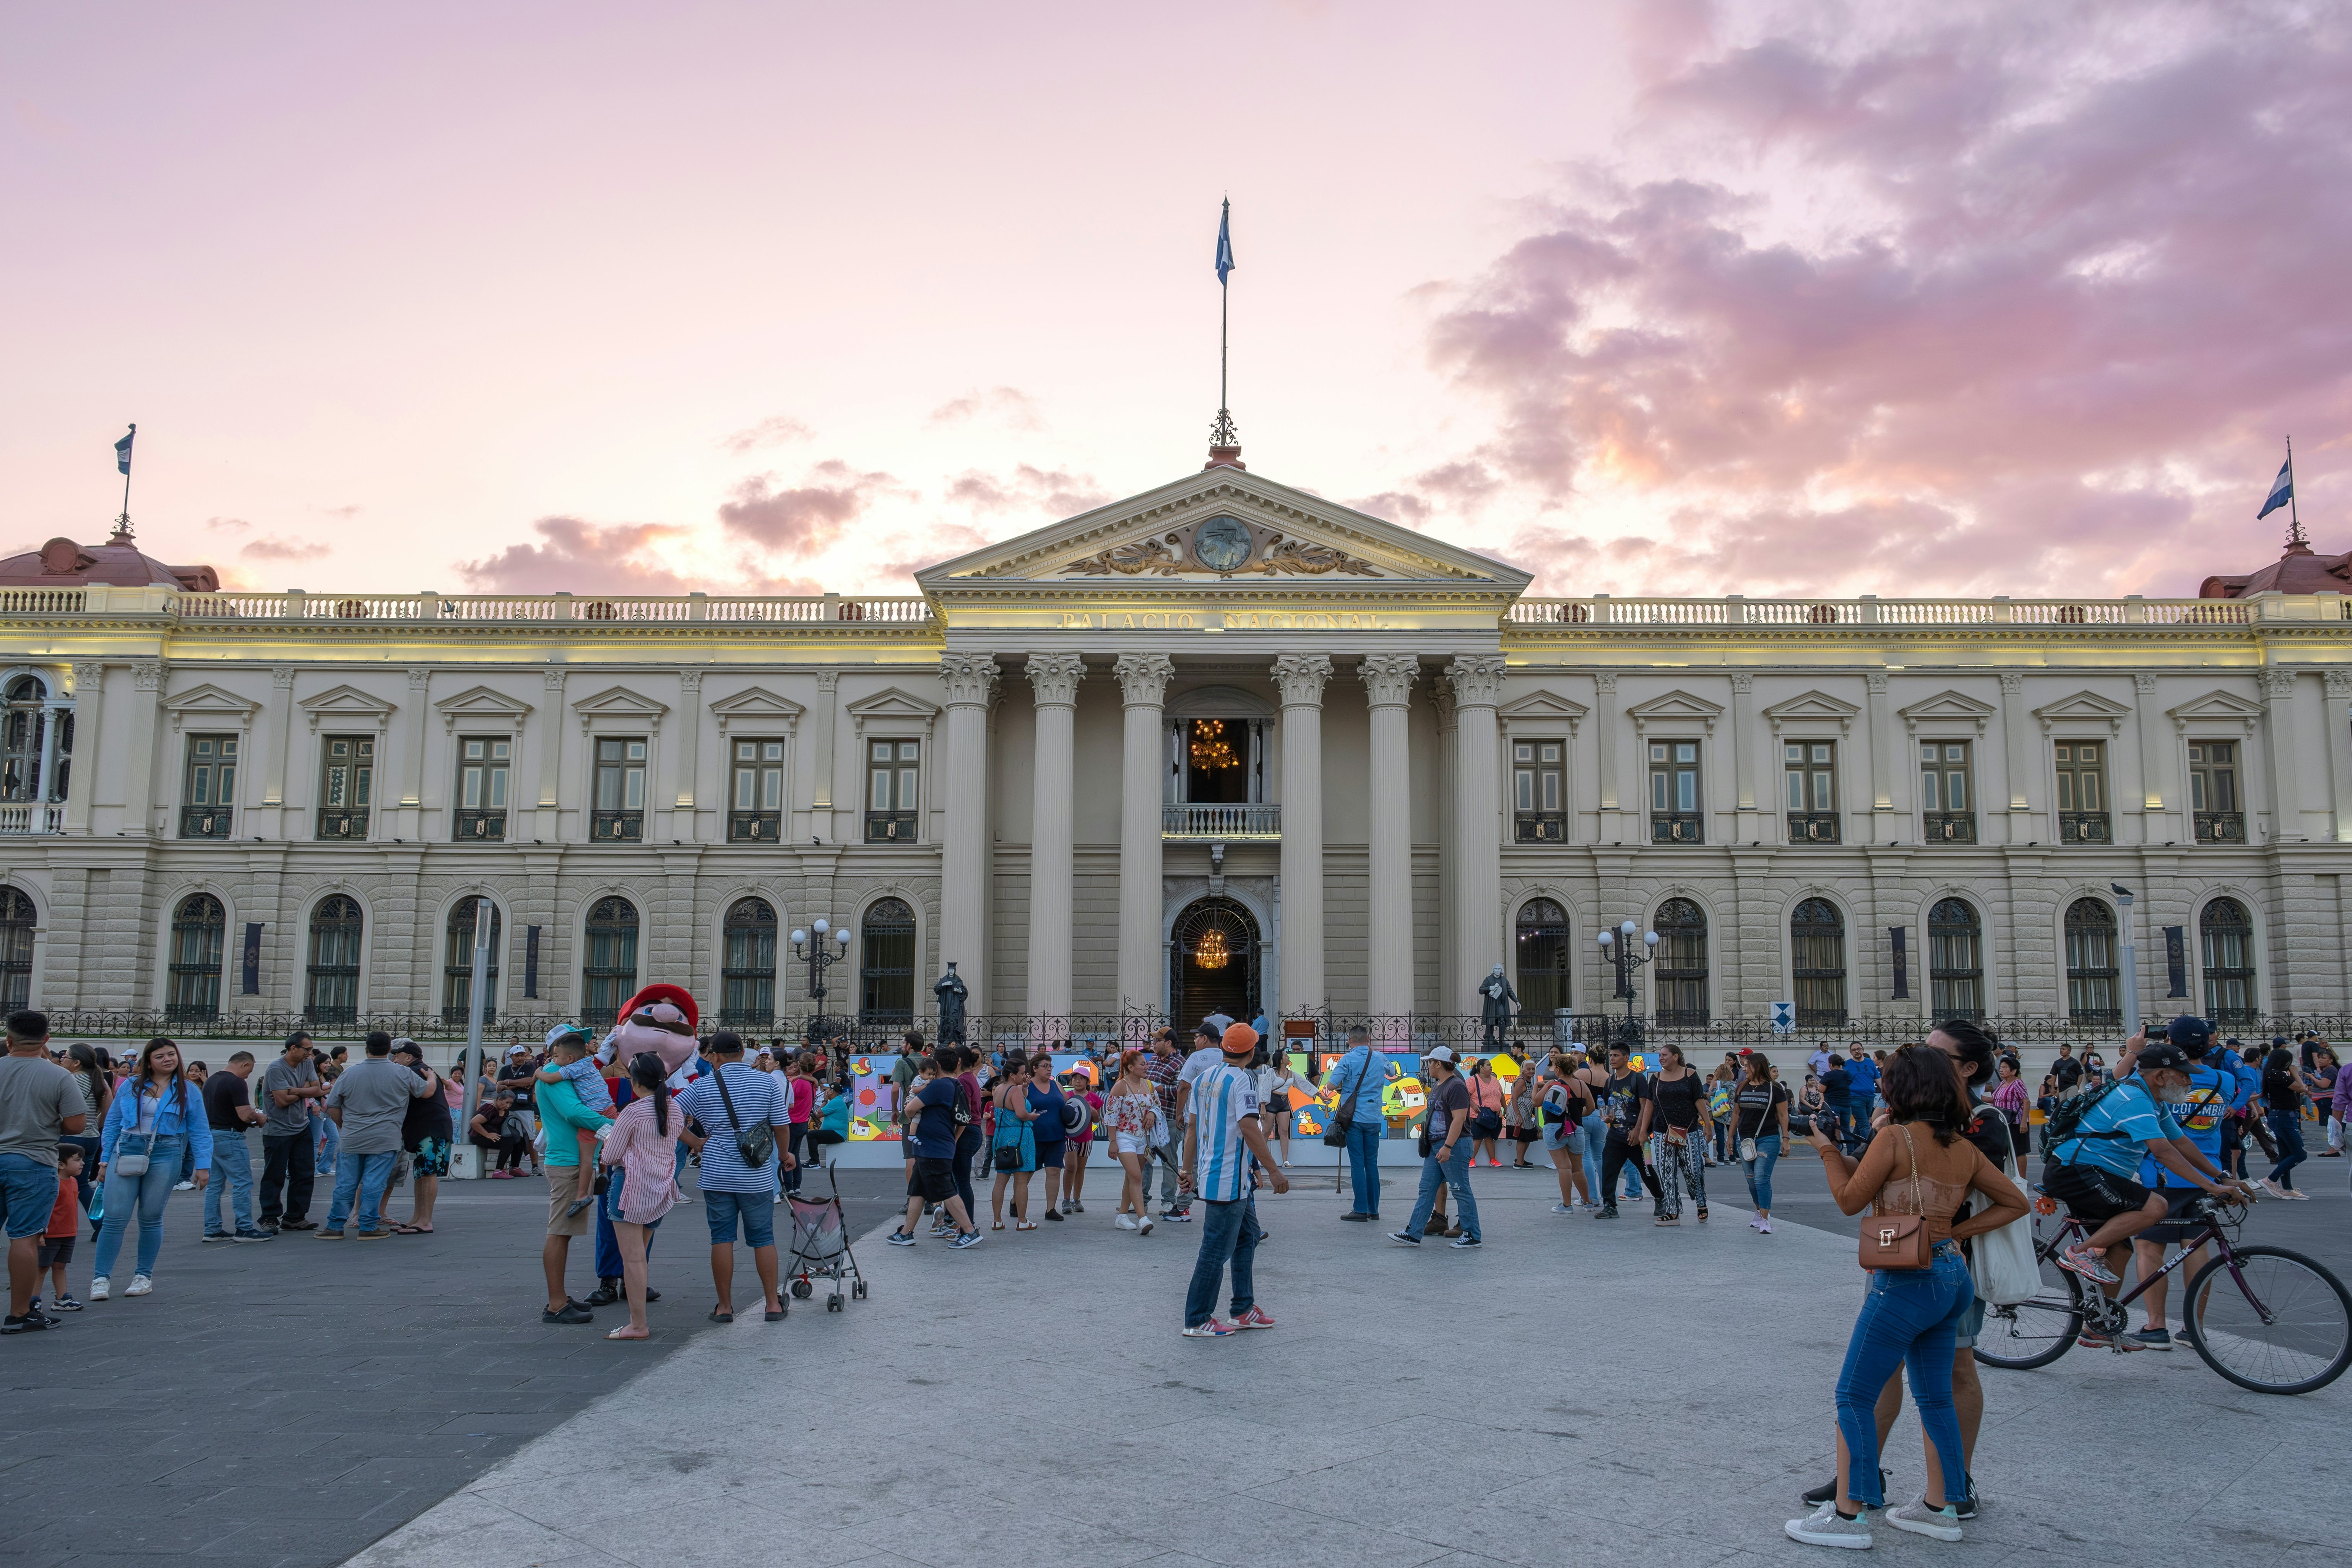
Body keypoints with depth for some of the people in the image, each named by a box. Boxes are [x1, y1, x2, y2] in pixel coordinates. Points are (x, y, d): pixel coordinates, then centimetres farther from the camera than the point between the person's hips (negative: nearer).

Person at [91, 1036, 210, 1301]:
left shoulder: (188, 1091, 3)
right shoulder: (131, 1086, 6)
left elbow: (200, 1131, 4)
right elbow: (112, 1122, 11)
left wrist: (203, 1165, -2)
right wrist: (105, 1159, 8)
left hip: (165, 1156, -1)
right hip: (127, 1151, 1)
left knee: (151, 1219, 5)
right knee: (115, 1218, -5)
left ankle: (144, 1276, 17)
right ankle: (101, 1278, 1)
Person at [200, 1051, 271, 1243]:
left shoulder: (210, 1081, 13)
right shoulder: (237, 1083, -16)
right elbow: (245, 1115, -21)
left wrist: (252, 1115, 21)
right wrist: (258, 1118, -1)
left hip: (210, 1135, 9)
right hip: (229, 1138, -9)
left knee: (215, 1185, 13)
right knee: (242, 1184, -4)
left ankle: (212, 1230, 15)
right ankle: (244, 1229, -3)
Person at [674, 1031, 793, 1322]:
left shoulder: (702, 1086, -1)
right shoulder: (765, 1084, 0)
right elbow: (782, 1127, 1)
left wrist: (696, 1142, 4)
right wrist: (784, 1154, 18)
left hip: (717, 1175, 0)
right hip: (756, 1176, 0)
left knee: (721, 1238, 6)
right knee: (763, 1238, 8)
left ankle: (725, 1306, 10)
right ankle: (772, 1304, 11)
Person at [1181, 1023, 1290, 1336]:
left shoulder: (1203, 1079, 9)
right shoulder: (1240, 1081, -15)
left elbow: (1193, 1126, 15)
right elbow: (1249, 1128, -23)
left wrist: (1189, 1168, 23)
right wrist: (1273, 1171, -22)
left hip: (1210, 1175, 9)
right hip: (1230, 1180, -9)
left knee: (1247, 1237, 19)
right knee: (1217, 1249, -2)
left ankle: (1244, 1310, 24)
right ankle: (1197, 1321, 3)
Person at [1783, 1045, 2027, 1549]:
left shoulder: (1895, 1137, -15)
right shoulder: (1964, 1148, 6)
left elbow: (1851, 1201, -9)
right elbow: (2015, 1202, 13)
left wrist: (1828, 1149, 4)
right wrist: (1957, 1230, 9)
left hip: (1905, 1281, -8)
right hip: (1953, 1278, 8)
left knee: (1854, 1397, 0)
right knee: (1934, 1397, 18)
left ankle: (1848, 1513, 1)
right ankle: (1940, 1508, 25)